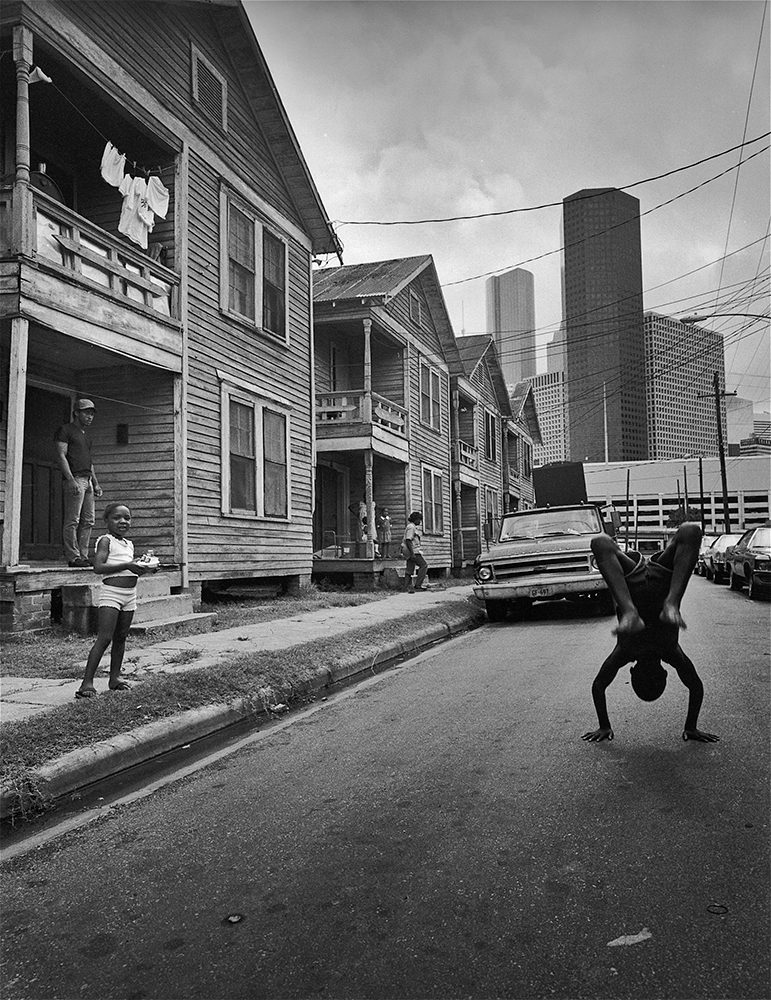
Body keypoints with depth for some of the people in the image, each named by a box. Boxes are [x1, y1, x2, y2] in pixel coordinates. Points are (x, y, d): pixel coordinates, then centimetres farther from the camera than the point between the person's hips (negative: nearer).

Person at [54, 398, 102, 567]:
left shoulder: (85, 436, 26)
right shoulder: (65, 430, 2)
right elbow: (61, 456, -8)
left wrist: (96, 483, 17)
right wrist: (71, 479, -18)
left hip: (88, 480, 8)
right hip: (75, 479, -8)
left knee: (88, 521, 3)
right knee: (72, 521, -9)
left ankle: (83, 556, 5)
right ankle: (73, 557, -10)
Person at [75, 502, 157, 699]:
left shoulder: (129, 544, 18)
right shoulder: (106, 540, -5)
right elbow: (98, 567, -18)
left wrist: (144, 568, 7)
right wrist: (127, 565, -22)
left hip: (130, 594, 8)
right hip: (111, 592, -8)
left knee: (121, 638, 12)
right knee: (104, 638, -12)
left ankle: (115, 677, 21)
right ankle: (87, 681, -11)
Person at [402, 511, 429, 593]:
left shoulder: (412, 527, 21)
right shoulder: (411, 527, -11)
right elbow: (408, 540, -21)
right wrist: (412, 553, -25)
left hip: (412, 552, 10)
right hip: (413, 551, -10)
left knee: (409, 570, 6)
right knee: (424, 565, -10)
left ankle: (409, 588, 4)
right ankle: (418, 584, -12)